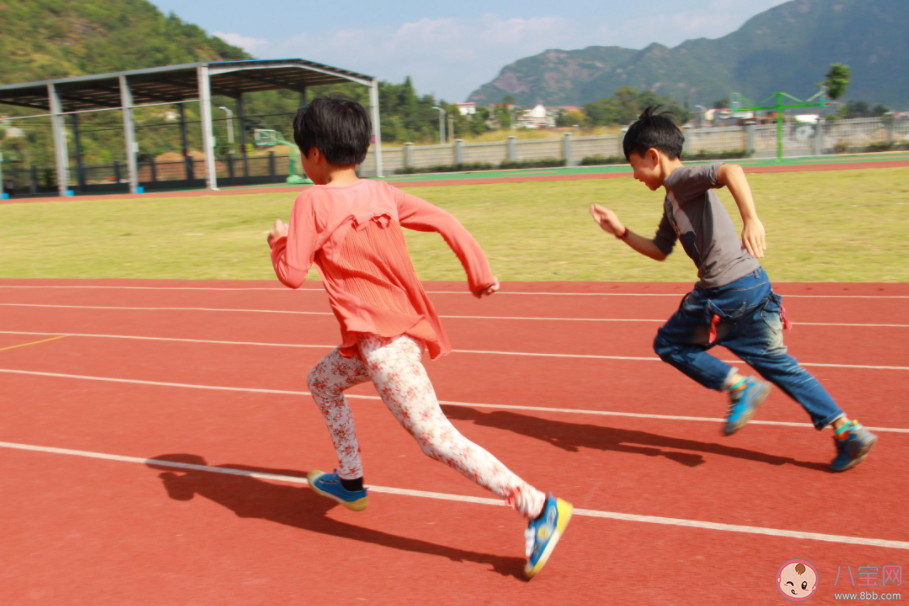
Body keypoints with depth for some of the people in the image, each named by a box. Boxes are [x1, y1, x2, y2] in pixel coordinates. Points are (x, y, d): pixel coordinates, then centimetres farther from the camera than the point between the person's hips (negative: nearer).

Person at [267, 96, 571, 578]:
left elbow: (292, 275, -10)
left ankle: (539, 508, -10)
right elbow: (446, 222, 4)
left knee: (436, 438, -7)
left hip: (380, 343, -9)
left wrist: (279, 243, 10)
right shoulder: (383, 193, 8)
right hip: (399, 330, 9)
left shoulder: (312, 201, -9)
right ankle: (350, 482, 42)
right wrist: (480, 274, 10)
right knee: (321, 381, 29)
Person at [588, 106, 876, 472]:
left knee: (669, 343, 8)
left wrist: (751, 219, -41)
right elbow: (660, 251, 27)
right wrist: (621, 232, 21)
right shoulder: (673, 199, 20)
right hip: (752, 284, 10)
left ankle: (740, 386, 2)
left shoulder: (681, 178, -8)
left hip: (729, 290, -10)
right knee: (776, 362, 15)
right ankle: (849, 431, 17)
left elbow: (731, 171, -28)